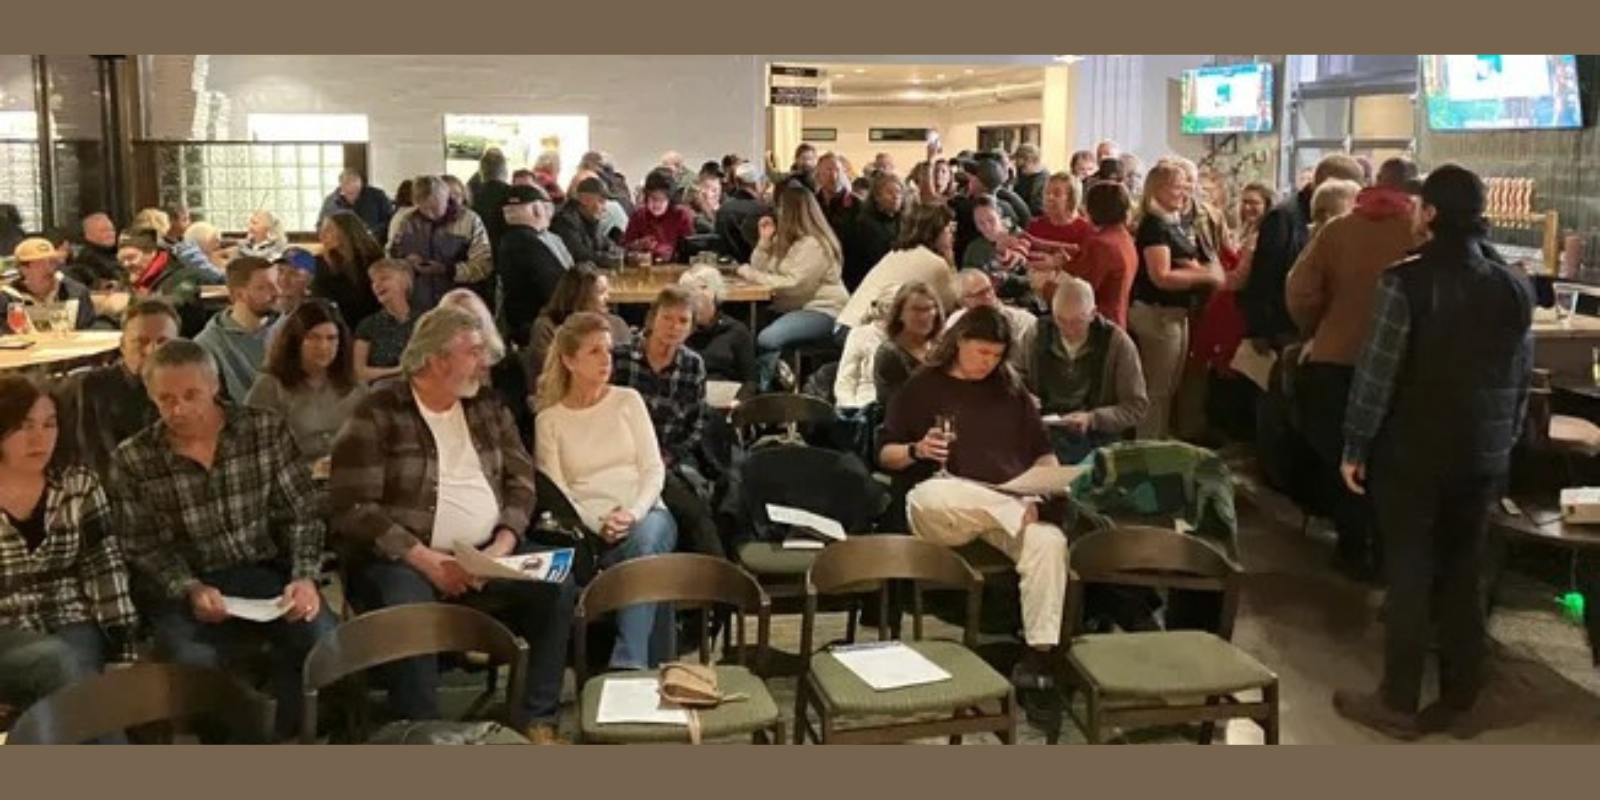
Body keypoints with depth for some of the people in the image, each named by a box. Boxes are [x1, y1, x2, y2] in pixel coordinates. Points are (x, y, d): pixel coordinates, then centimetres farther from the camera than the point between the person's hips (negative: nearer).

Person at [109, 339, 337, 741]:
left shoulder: (267, 429, 0)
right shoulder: (132, 460, -2)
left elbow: (300, 514, 2)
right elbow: (144, 548, 0)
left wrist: (305, 576, -13)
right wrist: (190, 589, -17)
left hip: (269, 571, 1)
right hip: (188, 588, -1)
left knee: (323, 638, -26)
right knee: (191, 659, -32)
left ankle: (286, 743, -3)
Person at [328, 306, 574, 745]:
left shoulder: (488, 406, 10)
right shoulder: (376, 416, -7)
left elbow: (521, 479, 8)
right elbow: (354, 510, -13)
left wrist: (503, 544, -11)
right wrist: (428, 561, -21)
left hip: (486, 552, 5)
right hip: (402, 558, -5)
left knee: (557, 584, -14)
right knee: (407, 610, -36)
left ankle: (538, 716, -2)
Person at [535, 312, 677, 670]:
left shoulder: (628, 401, 15)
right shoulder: (549, 420, 11)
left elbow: (654, 469, 7)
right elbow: (556, 493, 3)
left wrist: (634, 513, -13)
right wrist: (598, 524, -16)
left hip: (645, 514, 2)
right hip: (591, 529, -2)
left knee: (645, 539, -36)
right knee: (644, 557, -36)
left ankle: (628, 665, -41)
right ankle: (647, 663, -31)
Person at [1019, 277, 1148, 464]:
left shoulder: (1117, 343, -4)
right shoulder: (1035, 336, 4)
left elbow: (1137, 406, -2)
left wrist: (1093, 419, -17)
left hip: (1097, 440, -1)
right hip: (1043, 436, 1)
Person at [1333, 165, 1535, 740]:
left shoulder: (1407, 280, -14)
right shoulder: (1516, 287, 4)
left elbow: (1377, 373, -15)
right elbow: (1522, 378, 10)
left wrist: (1355, 447, -6)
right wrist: (1503, 443, 20)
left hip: (1411, 453, -5)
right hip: (1483, 457, 5)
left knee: (1409, 575, 3)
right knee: (1465, 577, 12)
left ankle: (1399, 704, 10)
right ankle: (1459, 702, 20)